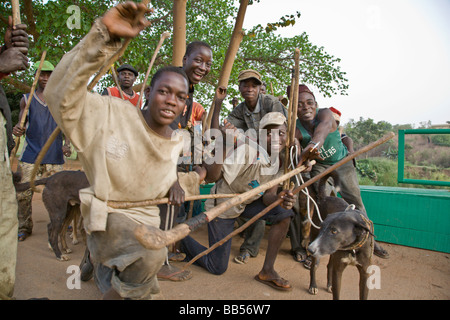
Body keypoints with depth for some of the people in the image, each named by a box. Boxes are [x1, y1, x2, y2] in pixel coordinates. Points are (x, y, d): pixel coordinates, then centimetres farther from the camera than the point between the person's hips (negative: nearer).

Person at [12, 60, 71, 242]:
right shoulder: (27, 99, 12)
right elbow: (22, 125, 10)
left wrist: (67, 144, -9)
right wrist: (18, 131, -15)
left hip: (54, 155, 0)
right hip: (30, 155, 1)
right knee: (23, 194, -3)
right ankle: (24, 228, 11)